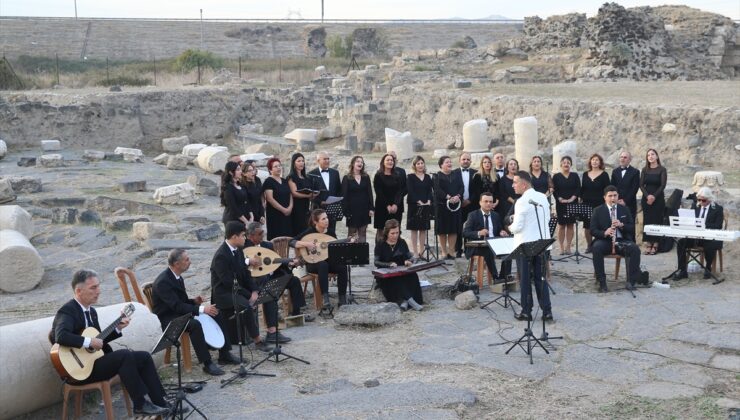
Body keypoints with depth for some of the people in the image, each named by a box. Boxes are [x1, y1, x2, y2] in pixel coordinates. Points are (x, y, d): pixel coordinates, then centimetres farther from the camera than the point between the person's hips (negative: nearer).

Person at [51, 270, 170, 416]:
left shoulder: (91, 311, 13)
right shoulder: (67, 311, -15)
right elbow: (61, 337, -34)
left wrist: (117, 328, 6)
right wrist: (89, 342, -30)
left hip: (94, 358, 10)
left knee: (144, 357, 0)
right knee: (125, 354, -28)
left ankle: (161, 403, -2)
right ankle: (140, 404, -18)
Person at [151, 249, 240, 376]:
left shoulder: (177, 276, 6)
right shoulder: (163, 282, -24)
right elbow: (177, 305, -31)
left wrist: (194, 301, -4)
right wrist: (201, 309, -34)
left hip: (179, 312, 10)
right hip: (167, 319, -10)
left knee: (216, 315, 1)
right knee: (195, 325, -36)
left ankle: (224, 355, 5)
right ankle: (207, 364, -28)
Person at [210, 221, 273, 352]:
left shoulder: (238, 250, 4)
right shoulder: (221, 256, -23)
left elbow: (244, 273, 7)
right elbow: (229, 282, -25)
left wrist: (254, 291, -8)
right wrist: (249, 294, -22)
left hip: (237, 289, 9)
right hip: (223, 292, -9)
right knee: (247, 306, -32)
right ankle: (257, 340, -21)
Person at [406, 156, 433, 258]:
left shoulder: (427, 177, 12)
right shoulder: (410, 177, -1)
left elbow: (430, 191, 6)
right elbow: (410, 191, -8)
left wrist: (429, 201, -10)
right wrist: (419, 202, -16)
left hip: (426, 206, 4)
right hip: (414, 205, -4)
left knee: (424, 229, 5)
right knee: (414, 229, -1)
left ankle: (421, 250, 11)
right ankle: (415, 251, 2)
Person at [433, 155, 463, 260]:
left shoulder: (456, 176, 14)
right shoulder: (437, 176, 0)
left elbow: (461, 187, 4)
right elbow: (437, 189, -12)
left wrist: (458, 196, -15)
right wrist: (448, 197, -23)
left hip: (455, 204, 4)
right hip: (442, 205, -4)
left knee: (453, 229, 3)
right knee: (442, 230, 0)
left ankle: (451, 251, 9)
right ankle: (443, 252, 7)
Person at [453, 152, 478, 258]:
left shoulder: (476, 173, 9)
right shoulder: (454, 173, 6)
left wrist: (470, 200, -5)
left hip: (471, 204, 1)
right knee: (458, 229, -1)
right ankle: (458, 250, 5)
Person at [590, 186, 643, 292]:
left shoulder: (625, 210, 12)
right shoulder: (598, 211, 5)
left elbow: (632, 228, 7)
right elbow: (593, 230, -2)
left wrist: (621, 225, -15)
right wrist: (604, 233, -23)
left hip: (622, 241, 2)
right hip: (605, 240, -2)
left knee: (635, 249, -28)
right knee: (596, 248, -35)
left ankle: (632, 281, -20)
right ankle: (602, 282, -27)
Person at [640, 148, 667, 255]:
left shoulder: (662, 169, -1)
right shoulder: (644, 170, 8)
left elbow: (663, 185, -7)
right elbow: (641, 184, 1)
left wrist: (654, 196, -15)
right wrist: (647, 196, -13)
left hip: (658, 199, -3)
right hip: (646, 199, 3)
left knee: (657, 221, -2)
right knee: (647, 221, 1)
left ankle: (655, 245, 1)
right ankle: (647, 245, 4)